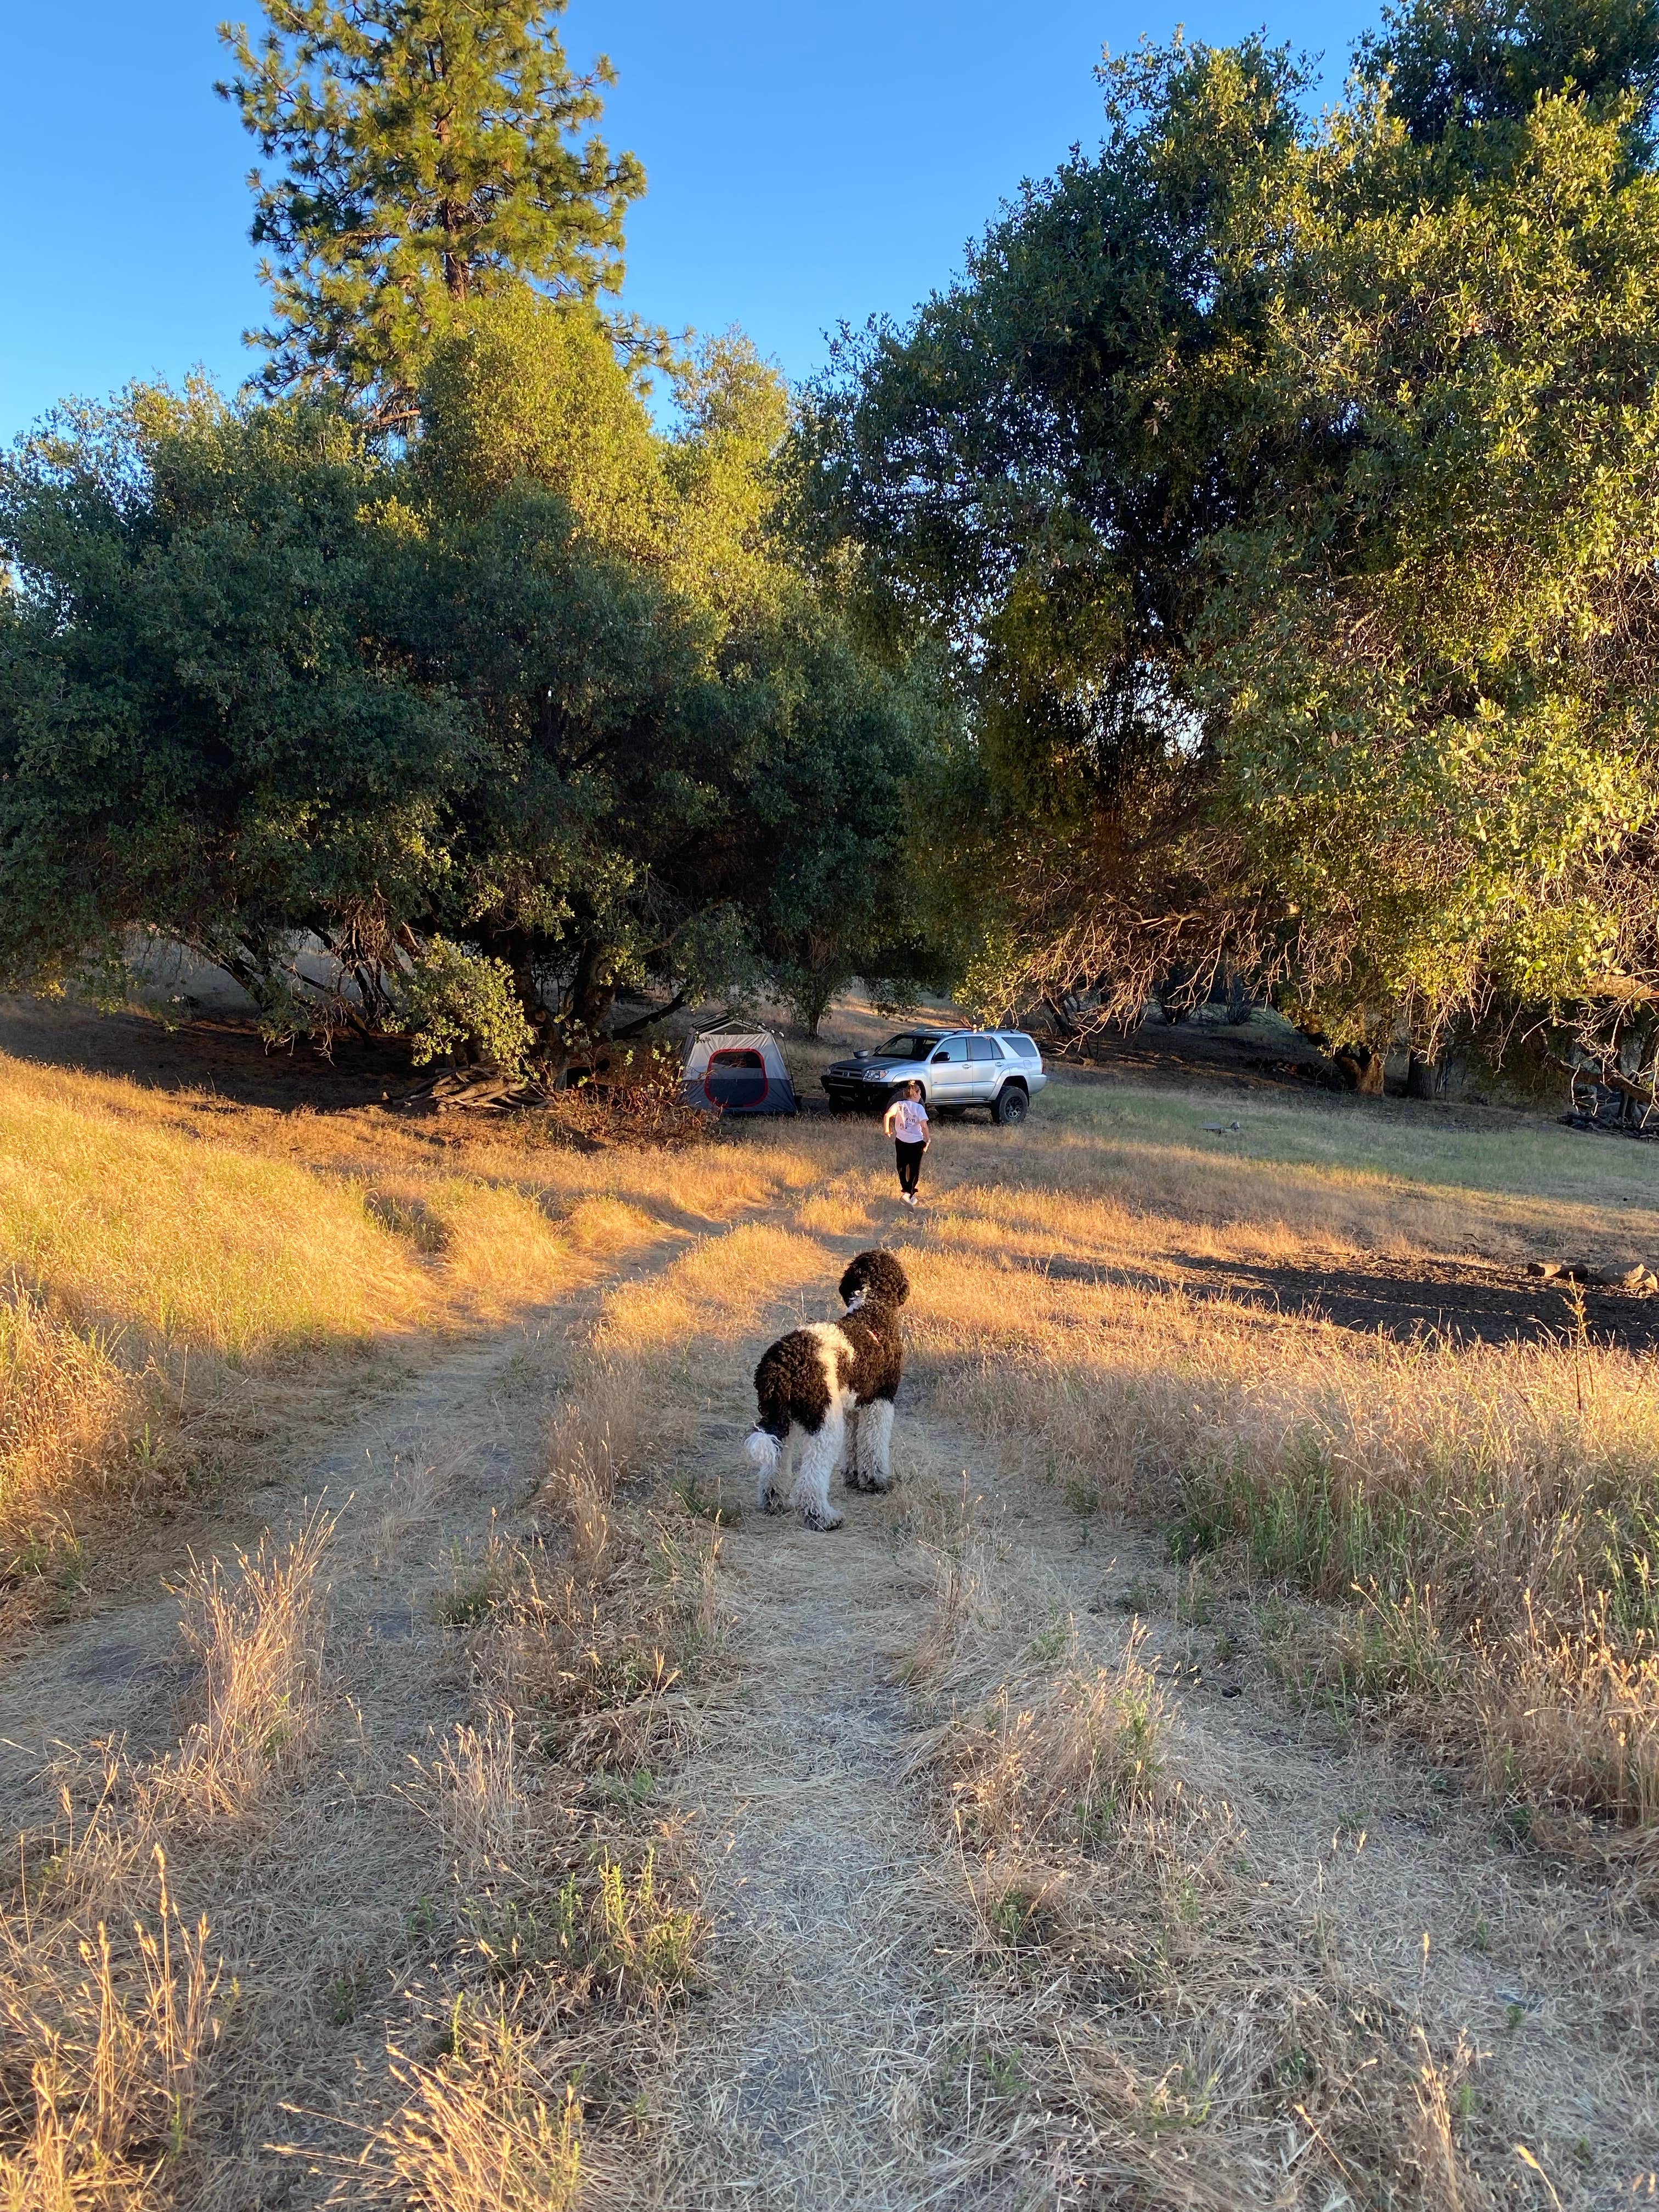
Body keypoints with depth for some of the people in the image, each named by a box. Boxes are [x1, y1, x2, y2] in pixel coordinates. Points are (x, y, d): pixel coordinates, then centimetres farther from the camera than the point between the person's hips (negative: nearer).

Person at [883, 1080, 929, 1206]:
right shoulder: (919, 1108, -10)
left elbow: (887, 1116, -14)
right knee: (915, 1170, 5)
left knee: (902, 1168, 20)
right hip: (916, 1143, -3)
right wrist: (927, 1140, -8)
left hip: (900, 1141, 3)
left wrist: (887, 1130, 0)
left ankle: (905, 1190, 31)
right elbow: (924, 1125, -19)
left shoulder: (899, 1105, -2)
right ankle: (909, 1193, -11)